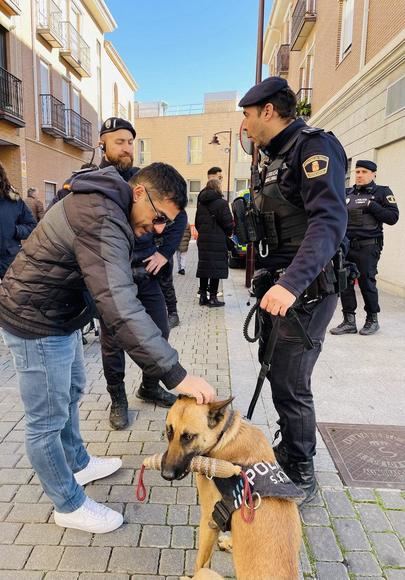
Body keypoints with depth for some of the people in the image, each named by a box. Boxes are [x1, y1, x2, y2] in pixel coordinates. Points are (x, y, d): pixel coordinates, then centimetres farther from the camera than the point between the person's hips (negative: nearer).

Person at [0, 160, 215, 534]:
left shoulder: (103, 202, 3)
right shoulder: (100, 221, -31)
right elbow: (121, 309, -39)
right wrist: (175, 374, -38)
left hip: (60, 314, 10)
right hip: (38, 323, -10)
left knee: (70, 393, 25)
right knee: (48, 421, 7)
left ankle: (78, 464, 47)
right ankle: (69, 505, 26)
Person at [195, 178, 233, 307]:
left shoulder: (201, 203, 12)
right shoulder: (221, 203, -9)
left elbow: (197, 223, 16)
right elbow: (228, 223, -11)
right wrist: (228, 234, 7)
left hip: (203, 240, 7)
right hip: (218, 242, -7)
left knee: (204, 267, 11)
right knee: (216, 268, -2)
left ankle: (203, 296, 16)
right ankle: (213, 298, -1)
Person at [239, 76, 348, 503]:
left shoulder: (314, 147, -12)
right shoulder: (276, 158, 17)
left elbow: (330, 220, -27)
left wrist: (292, 283, -39)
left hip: (306, 290, -9)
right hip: (280, 284, 9)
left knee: (290, 384, -2)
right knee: (273, 368, 17)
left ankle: (301, 475, 19)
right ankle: (289, 449, 38)